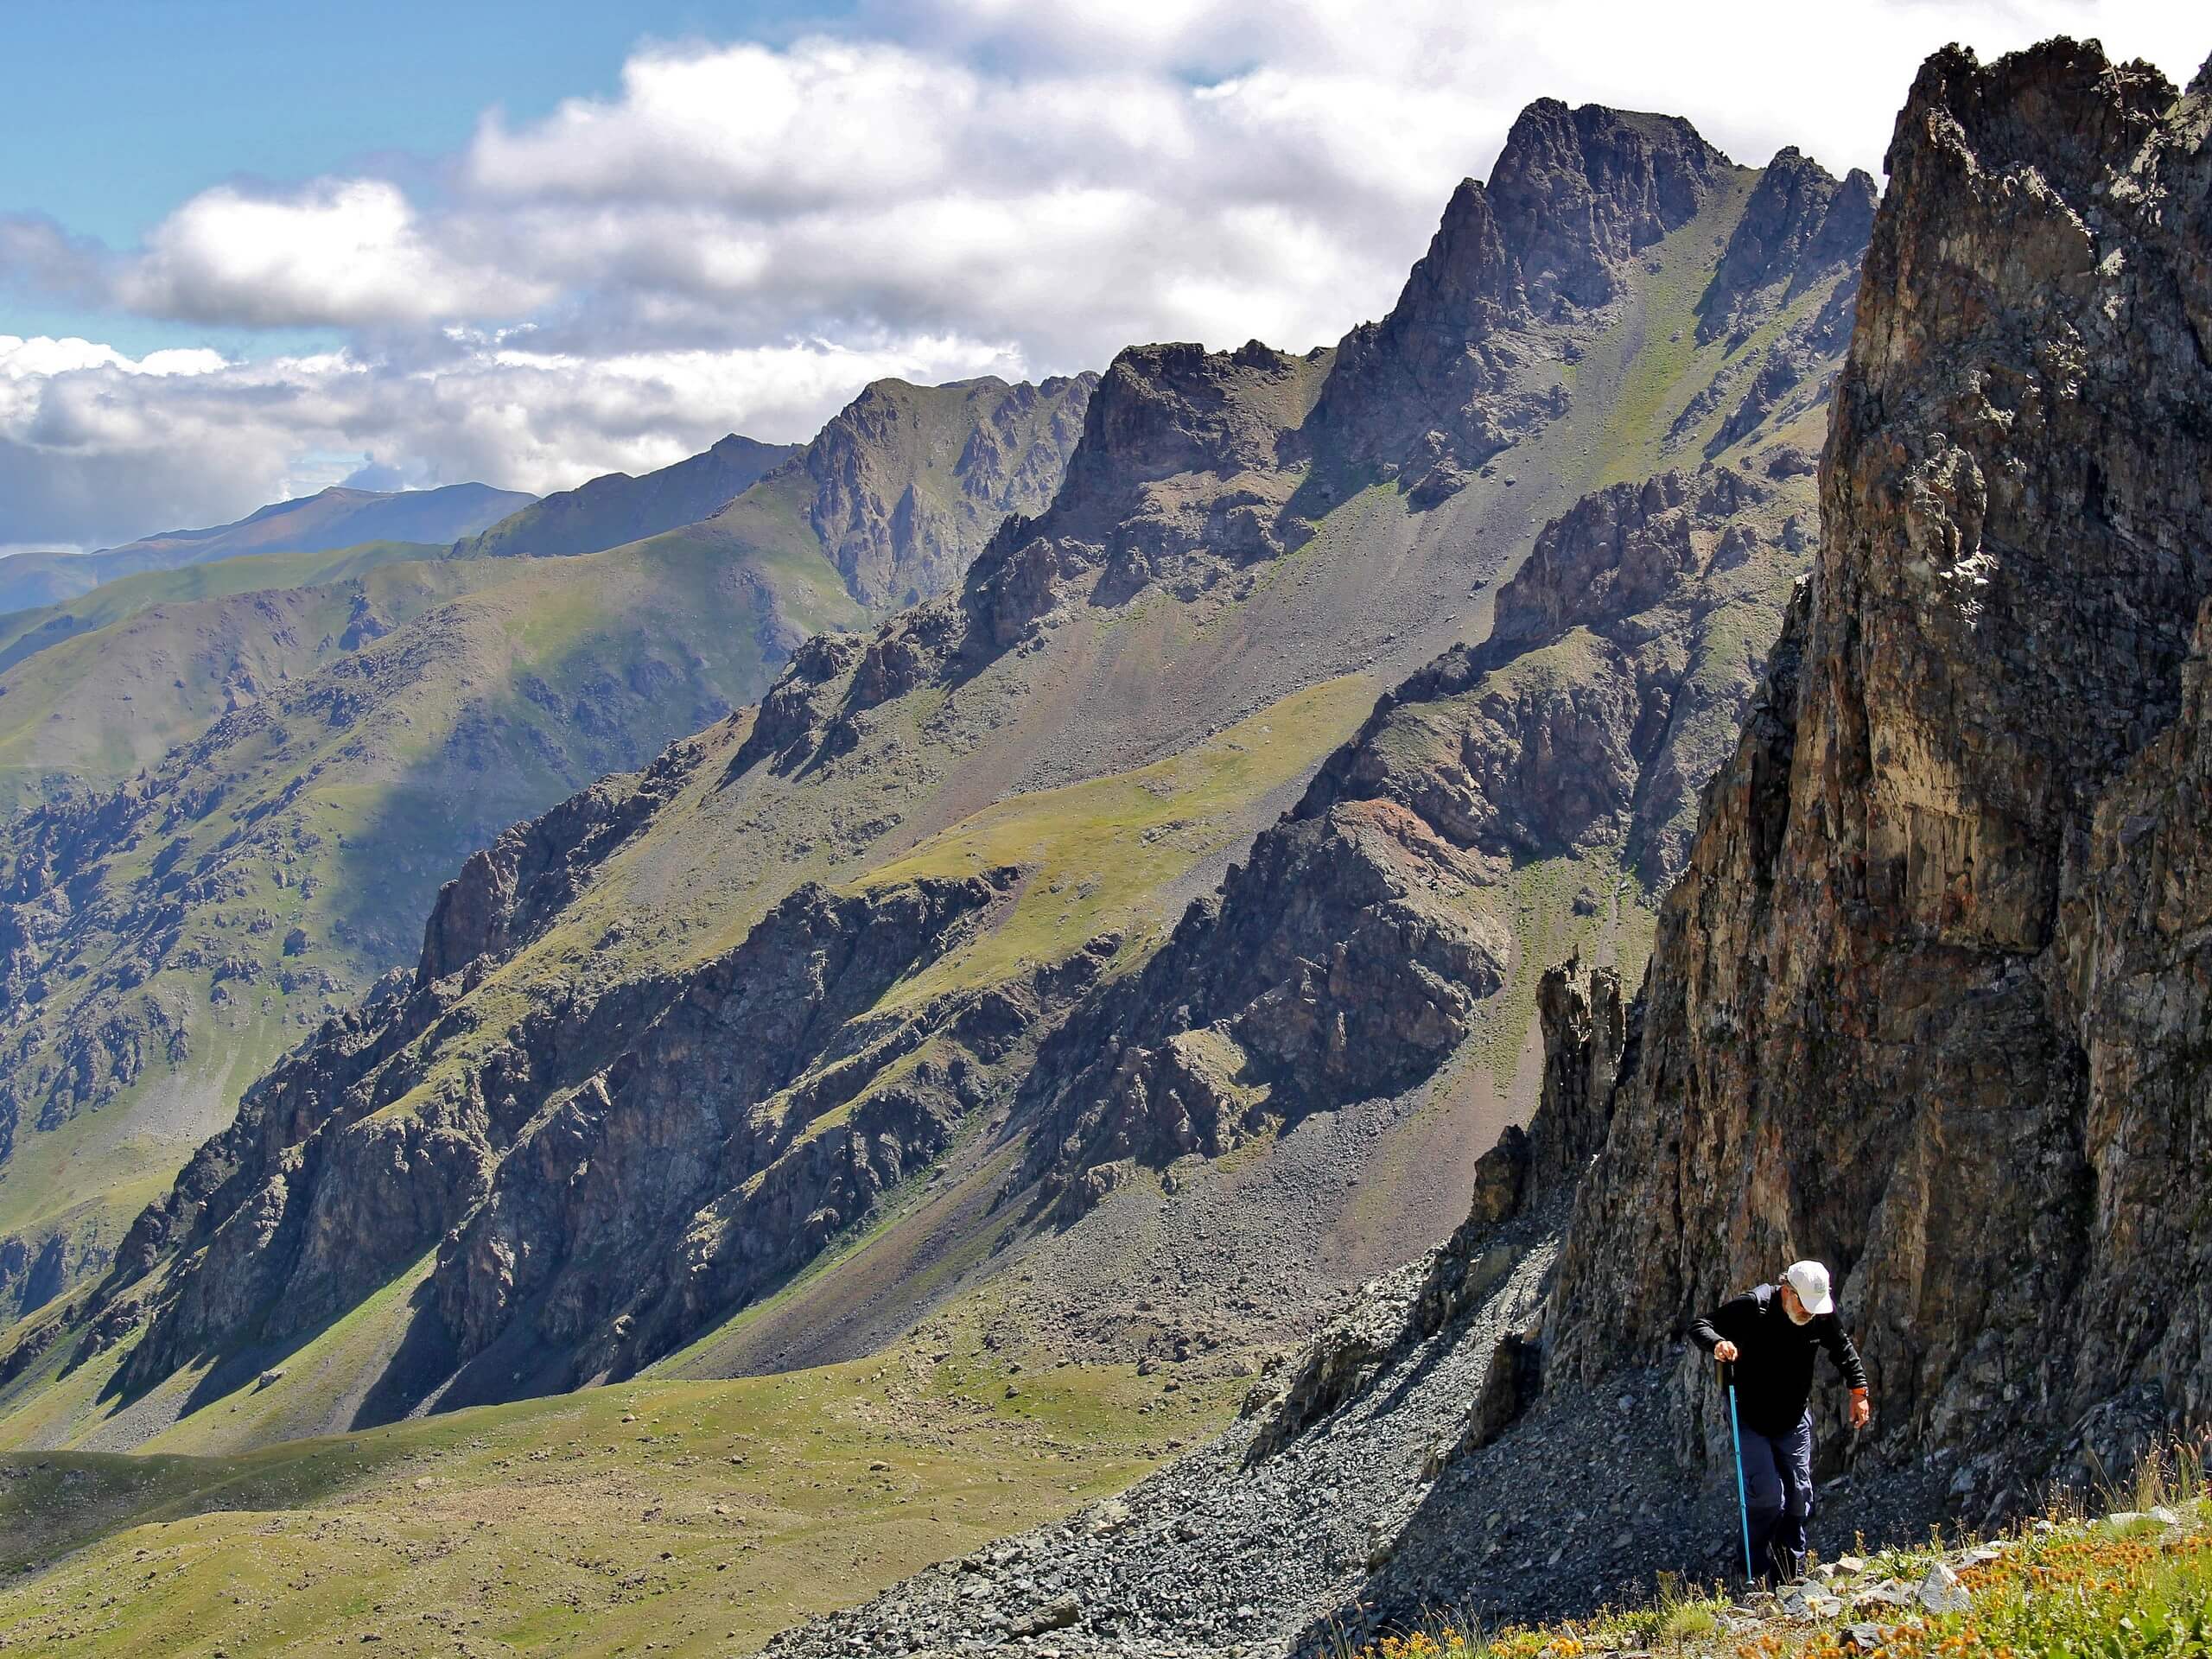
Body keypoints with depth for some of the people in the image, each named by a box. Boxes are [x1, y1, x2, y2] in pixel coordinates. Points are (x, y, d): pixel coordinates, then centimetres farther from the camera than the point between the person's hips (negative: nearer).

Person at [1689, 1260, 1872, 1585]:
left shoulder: (1822, 1317, -9)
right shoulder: (1753, 1306, -24)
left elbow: (1843, 1351, 12)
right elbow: (1700, 1327, -21)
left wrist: (1858, 1391, 11)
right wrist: (1717, 1344, -42)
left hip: (1795, 1421, 5)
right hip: (1751, 1421, -5)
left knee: (1799, 1499, 8)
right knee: (1767, 1497, -15)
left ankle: (1792, 1580, 22)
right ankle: (1755, 1571, 3)